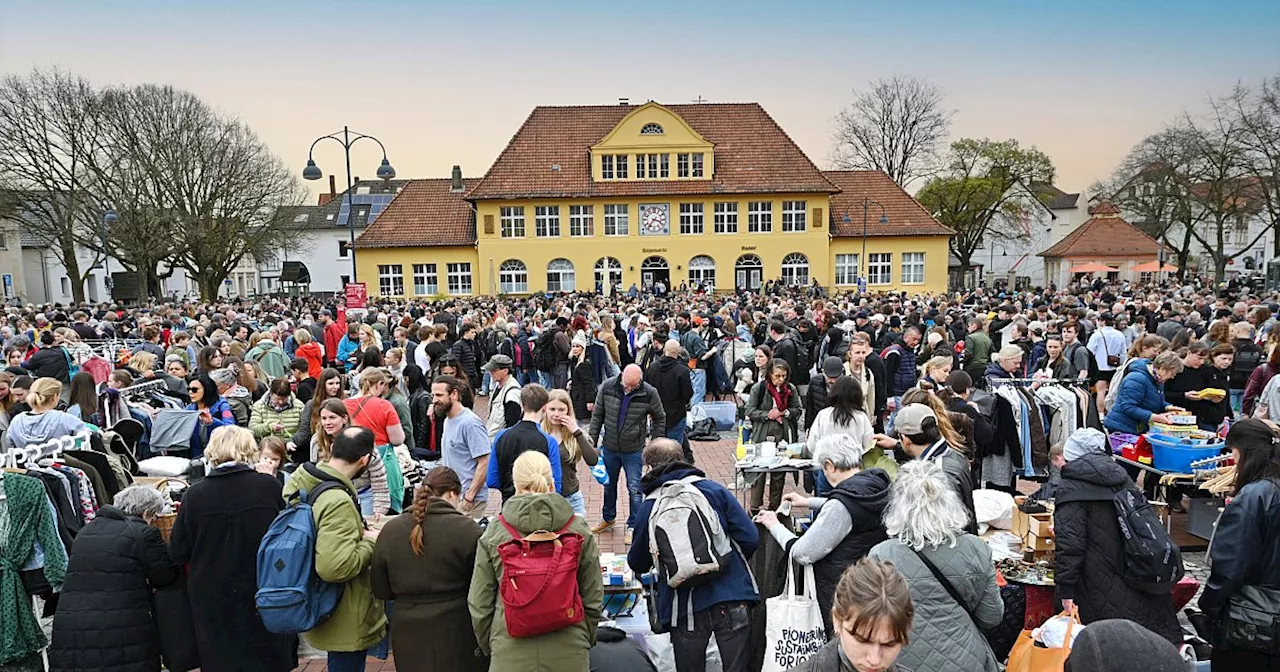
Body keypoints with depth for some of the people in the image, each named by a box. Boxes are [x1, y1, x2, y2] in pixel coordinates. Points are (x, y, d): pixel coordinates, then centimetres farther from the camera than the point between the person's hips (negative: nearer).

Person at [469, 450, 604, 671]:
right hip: (569, 653, 0)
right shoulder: (579, 530, -4)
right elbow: (593, 599, 2)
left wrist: (489, 648, 17)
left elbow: (479, 604, 1)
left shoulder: (492, 535, -5)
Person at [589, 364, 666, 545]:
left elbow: (660, 419, -1)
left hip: (634, 450, -3)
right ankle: (608, 518, 42)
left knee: (635, 489, 2)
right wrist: (592, 439, 0)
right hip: (609, 448, 3)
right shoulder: (607, 387, -12)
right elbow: (597, 415, 0)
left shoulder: (649, 393, -17)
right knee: (608, 485, 20)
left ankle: (633, 526, 18)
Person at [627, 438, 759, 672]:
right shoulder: (714, 489, 2)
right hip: (733, 598, 1)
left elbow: (638, 564, 12)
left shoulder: (648, 507, 1)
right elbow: (750, 539, -2)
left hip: (685, 607, 0)